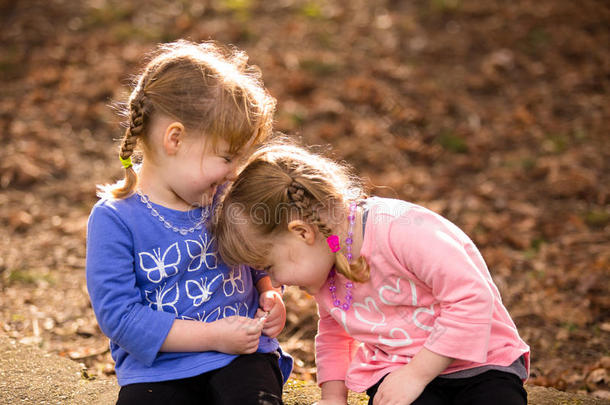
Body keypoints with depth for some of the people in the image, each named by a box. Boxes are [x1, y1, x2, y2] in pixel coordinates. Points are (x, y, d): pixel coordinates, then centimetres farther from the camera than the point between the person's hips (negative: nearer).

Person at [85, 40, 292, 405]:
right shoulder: (115, 219, -9)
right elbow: (118, 315, -14)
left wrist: (270, 295, 2)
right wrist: (213, 336, -16)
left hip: (242, 357, 2)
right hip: (159, 369, -2)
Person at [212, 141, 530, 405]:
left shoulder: (402, 230, -22)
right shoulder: (323, 270, 5)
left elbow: (472, 298, -23)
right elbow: (333, 334, 24)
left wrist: (416, 374, -21)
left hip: (480, 365, -5)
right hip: (394, 368, 5)